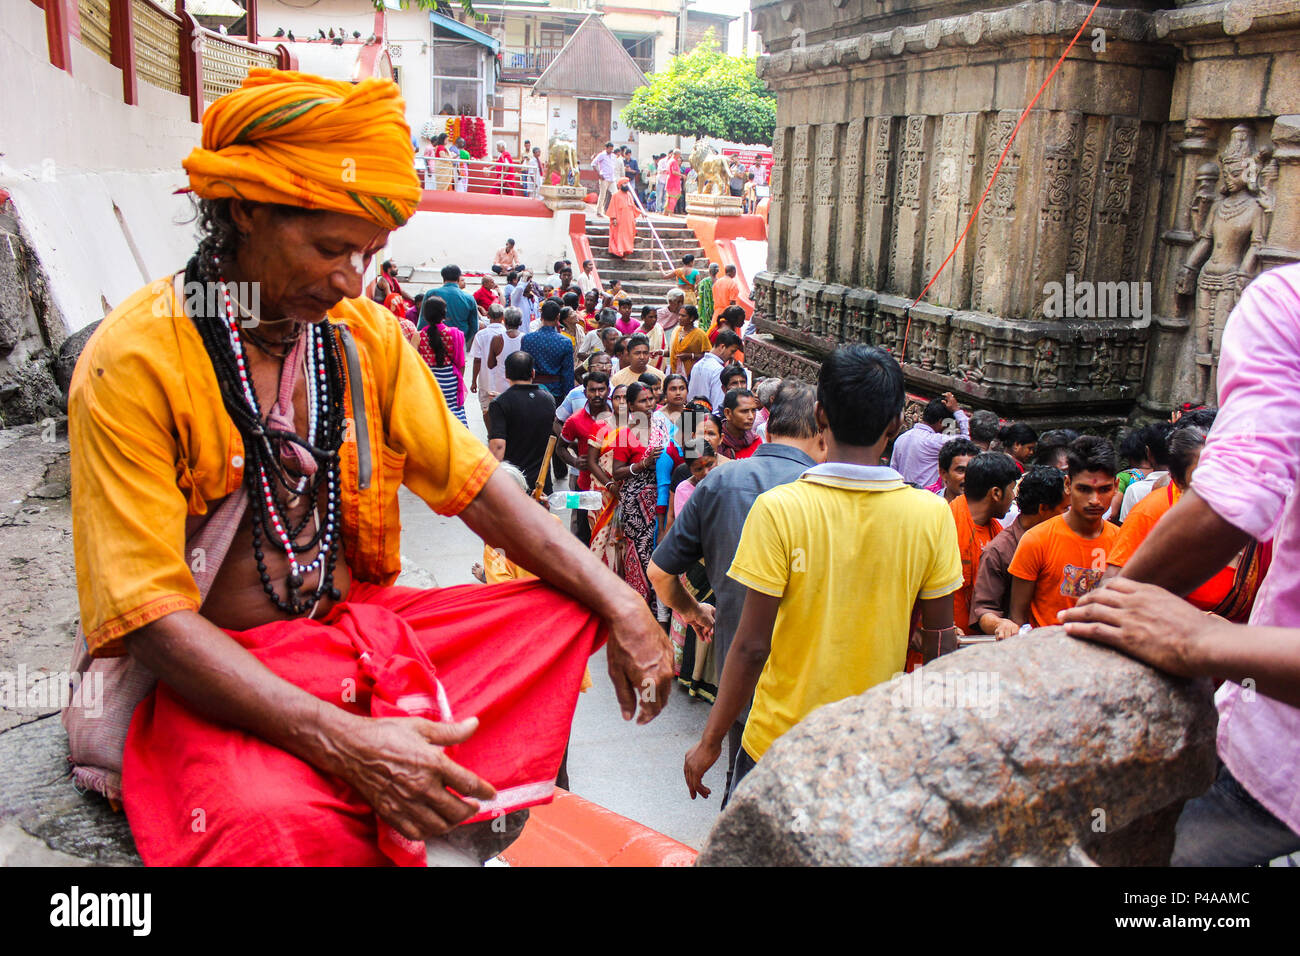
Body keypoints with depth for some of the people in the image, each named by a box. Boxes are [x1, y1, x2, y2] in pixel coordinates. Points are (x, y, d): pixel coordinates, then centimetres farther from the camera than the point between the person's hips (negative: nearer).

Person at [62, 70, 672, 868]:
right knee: (271, 822, -37)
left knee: (571, 609, -5)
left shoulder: (366, 333, 2)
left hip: (358, 629, 7)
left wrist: (622, 605, -10)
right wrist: (344, 742, -30)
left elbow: (474, 483, 2)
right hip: (212, 673, -6)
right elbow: (148, 613, -20)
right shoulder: (135, 359, -16)